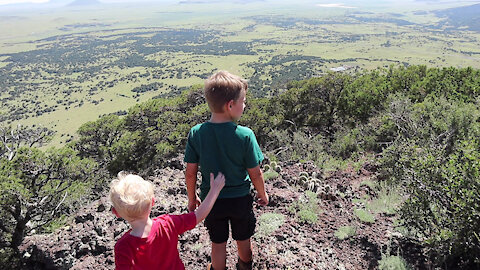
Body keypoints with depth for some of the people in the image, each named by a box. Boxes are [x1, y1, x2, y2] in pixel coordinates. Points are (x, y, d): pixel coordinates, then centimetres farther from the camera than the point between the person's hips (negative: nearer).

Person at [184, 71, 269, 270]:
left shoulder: (196, 133, -17)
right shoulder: (245, 135, -24)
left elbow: (190, 173, -10)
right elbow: (255, 173, -15)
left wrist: (192, 198, 7)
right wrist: (262, 194, 5)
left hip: (211, 199, 1)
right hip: (240, 199, 0)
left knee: (218, 243, 23)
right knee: (243, 239, 27)